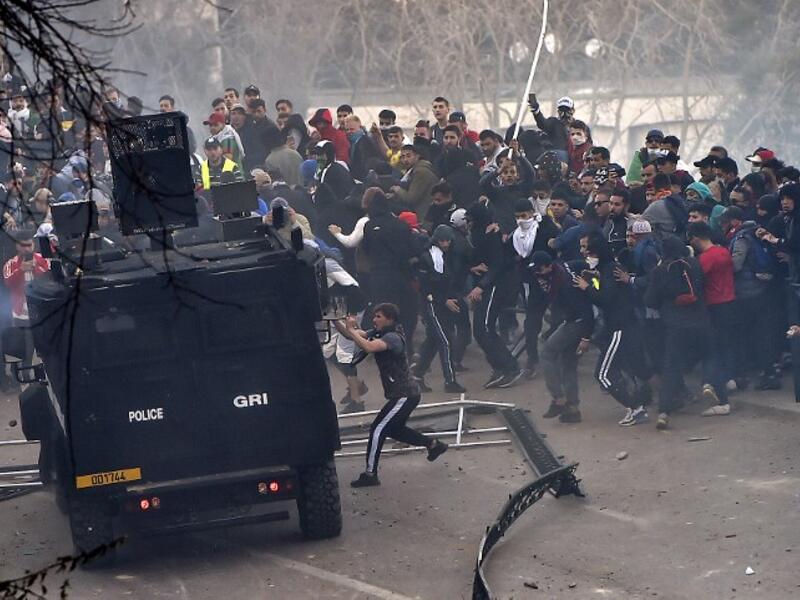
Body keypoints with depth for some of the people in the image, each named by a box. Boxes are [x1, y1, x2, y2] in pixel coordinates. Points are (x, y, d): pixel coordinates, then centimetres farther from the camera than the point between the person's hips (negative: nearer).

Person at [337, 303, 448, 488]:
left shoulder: (393, 338, -20)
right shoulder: (377, 334, 7)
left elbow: (368, 347, -38)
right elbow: (353, 334, 1)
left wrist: (351, 330, -30)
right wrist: (335, 321, -14)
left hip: (404, 395, -10)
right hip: (400, 394, 10)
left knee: (378, 429, -9)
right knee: (394, 429, 23)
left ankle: (370, 474, -5)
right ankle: (434, 444, 35)